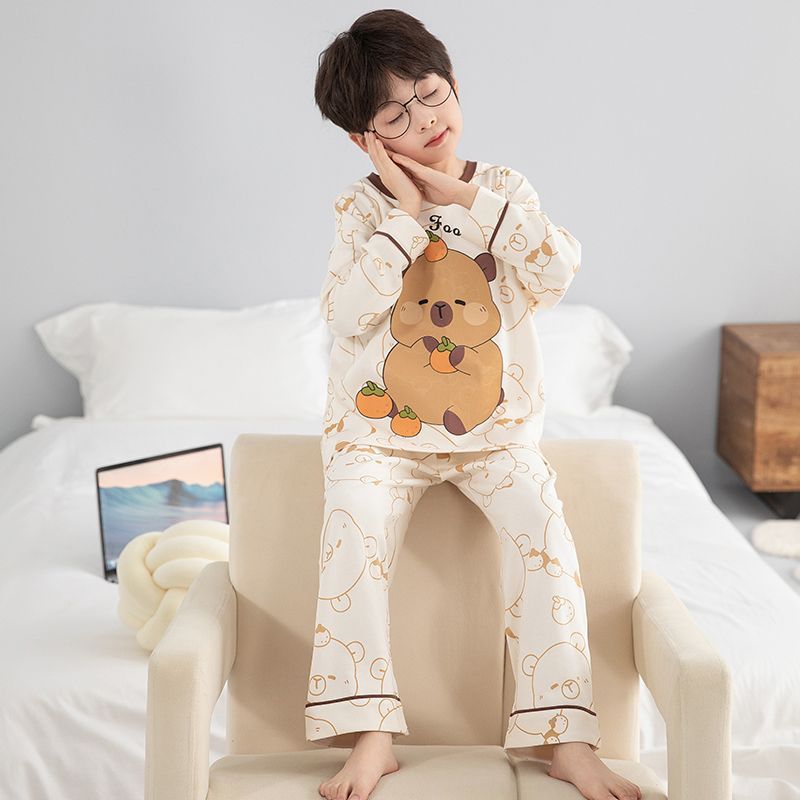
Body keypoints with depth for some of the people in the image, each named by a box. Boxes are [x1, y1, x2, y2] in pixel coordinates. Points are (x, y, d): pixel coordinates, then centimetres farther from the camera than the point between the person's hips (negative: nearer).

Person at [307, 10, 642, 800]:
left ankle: (565, 736, -10)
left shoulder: (504, 190, 3)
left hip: (495, 424, 1)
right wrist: (407, 214, -17)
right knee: (354, 532, -24)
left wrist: (468, 198, -15)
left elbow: (556, 275, -13)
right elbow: (344, 314, -16)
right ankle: (371, 734, -15)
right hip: (381, 424, -1)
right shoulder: (364, 207, -2)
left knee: (544, 533, -19)